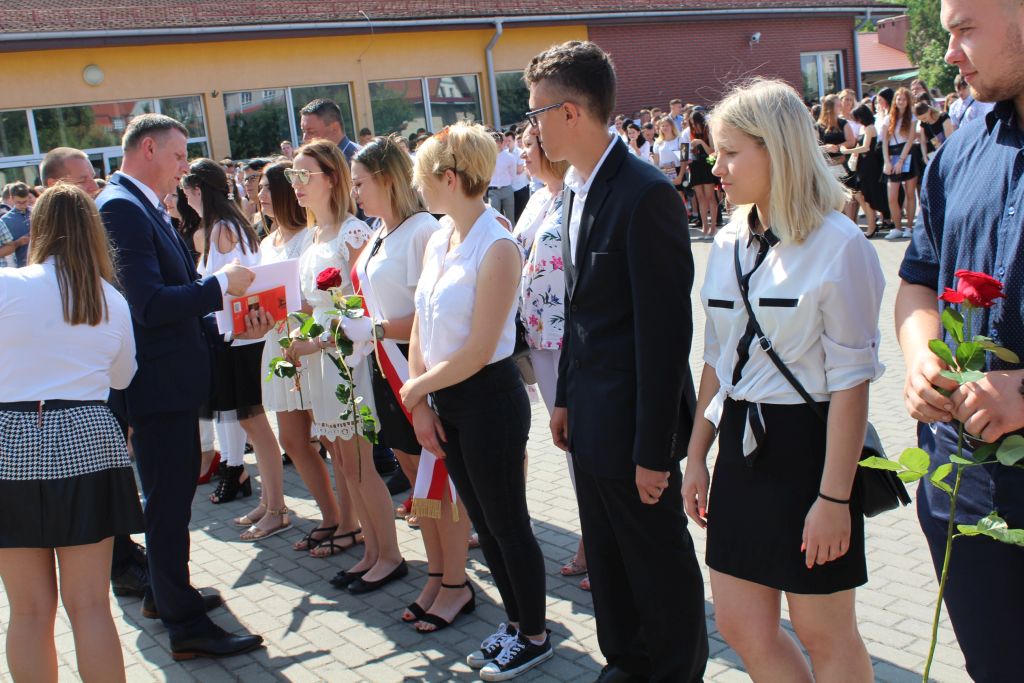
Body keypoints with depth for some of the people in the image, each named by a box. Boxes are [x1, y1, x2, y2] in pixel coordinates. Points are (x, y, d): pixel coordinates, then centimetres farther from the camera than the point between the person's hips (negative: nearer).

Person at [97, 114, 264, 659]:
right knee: (169, 499, -1)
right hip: (158, 383, -10)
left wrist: (231, 307, 6)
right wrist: (221, 284, -19)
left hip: (172, 377, 10)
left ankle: (167, 593, 40)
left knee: (174, 491, 22)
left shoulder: (142, 206, 13)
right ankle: (186, 626, 11)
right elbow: (149, 305, -27)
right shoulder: (121, 208, -18)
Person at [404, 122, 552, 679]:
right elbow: (421, 328, 8)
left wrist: (415, 388, -9)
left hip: (489, 398, -8)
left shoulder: (496, 246, -19)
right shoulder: (438, 241, 6)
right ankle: (515, 622, 36)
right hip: (445, 400, 8)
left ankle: (534, 635, 26)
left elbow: (477, 352, -20)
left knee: (507, 523, 6)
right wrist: (421, 404, 1)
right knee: (482, 521, 18)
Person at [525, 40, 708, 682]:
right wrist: (565, 397, 14)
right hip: (591, 417, 9)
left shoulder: (647, 193, -20)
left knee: (660, 561, 10)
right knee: (607, 555, 21)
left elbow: (666, 329, -21)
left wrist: (654, 448, -19)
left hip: (633, 422, -8)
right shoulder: (581, 189, 7)